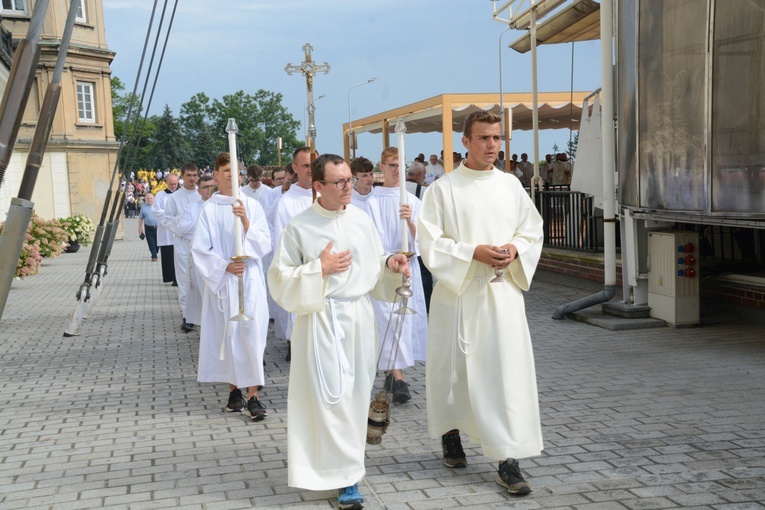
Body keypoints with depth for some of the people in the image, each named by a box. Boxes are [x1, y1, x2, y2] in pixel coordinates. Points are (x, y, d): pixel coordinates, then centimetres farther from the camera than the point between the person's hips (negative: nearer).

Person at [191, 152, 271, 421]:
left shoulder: (252, 205, 3)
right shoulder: (209, 209, 0)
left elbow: (265, 244, -2)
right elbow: (200, 250, -1)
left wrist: (247, 224, -17)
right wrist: (224, 267, -13)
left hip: (250, 280, 0)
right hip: (221, 281, 0)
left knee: (251, 335, -6)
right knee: (227, 335, 5)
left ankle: (253, 396, -3)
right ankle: (234, 391, 18)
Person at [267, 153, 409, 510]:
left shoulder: (361, 220, 4)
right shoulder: (299, 226, -6)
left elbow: (374, 265, 14)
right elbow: (280, 278, -4)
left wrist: (390, 264, -7)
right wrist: (319, 269, -15)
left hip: (359, 316, 4)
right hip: (321, 320, -4)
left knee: (355, 395, 9)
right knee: (329, 397, -5)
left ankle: (346, 464, 26)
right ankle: (346, 475, 3)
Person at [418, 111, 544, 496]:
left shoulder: (511, 185, 8)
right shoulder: (443, 189, -3)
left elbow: (533, 231, 12)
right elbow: (431, 243, -7)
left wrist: (514, 249, -8)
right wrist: (474, 253, -18)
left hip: (503, 291, 2)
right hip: (458, 291, -2)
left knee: (509, 370, -5)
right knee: (455, 367, 9)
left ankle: (509, 460, -2)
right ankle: (450, 433, 35)